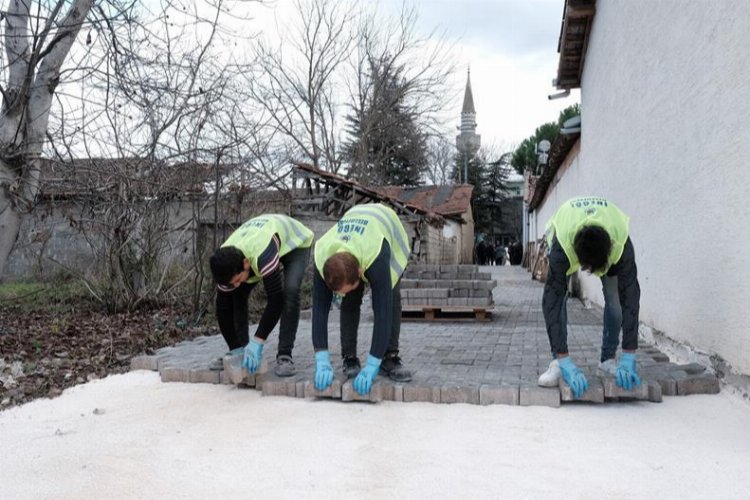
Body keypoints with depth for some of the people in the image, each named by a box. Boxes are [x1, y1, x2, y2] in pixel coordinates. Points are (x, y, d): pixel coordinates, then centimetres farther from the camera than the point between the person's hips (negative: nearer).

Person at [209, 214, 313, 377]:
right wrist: (235, 348, -16)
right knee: (236, 294, -9)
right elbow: (223, 308, -17)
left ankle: (284, 356, -23)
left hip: (295, 241, -5)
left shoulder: (263, 256, -47)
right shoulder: (227, 266, -27)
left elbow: (276, 299, -42)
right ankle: (238, 351, 7)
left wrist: (257, 342, -40)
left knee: (290, 291, -30)